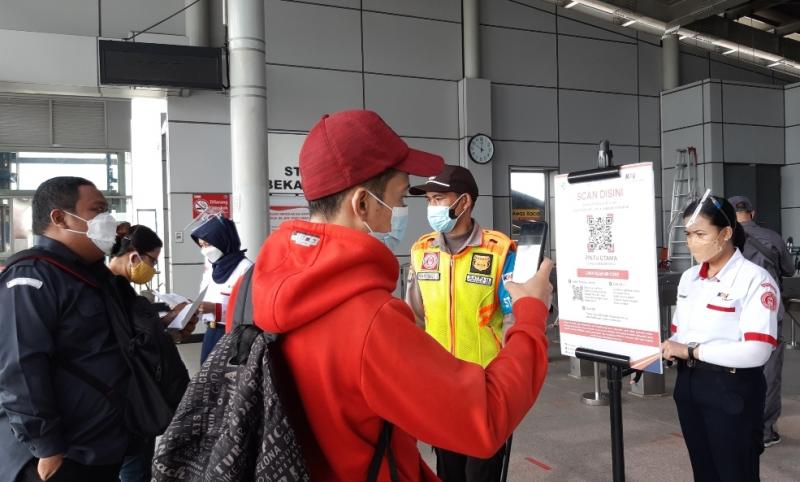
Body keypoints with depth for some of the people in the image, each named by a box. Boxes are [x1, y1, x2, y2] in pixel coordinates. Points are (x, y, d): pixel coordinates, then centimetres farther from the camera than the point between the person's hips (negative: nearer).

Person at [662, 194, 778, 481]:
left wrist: (692, 351, -19)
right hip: (688, 383, 6)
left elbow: (756, 352, -24)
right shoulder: (689, 277, 8)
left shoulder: (755, 279, -14)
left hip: (732, 390, -6)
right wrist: (669, 349, -8)